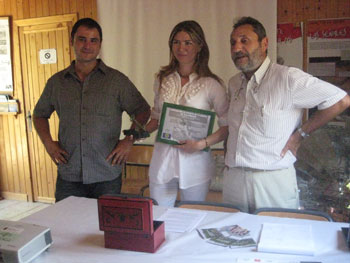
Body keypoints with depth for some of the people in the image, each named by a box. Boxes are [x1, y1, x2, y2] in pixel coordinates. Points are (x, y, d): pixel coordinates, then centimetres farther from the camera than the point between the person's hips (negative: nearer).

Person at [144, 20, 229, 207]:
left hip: (194, 162, -3)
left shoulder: (210, 84, -6)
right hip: (162, 161, 3)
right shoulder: (162, 79, 6)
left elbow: (227, 125, -6)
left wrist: (202, 144, -17)